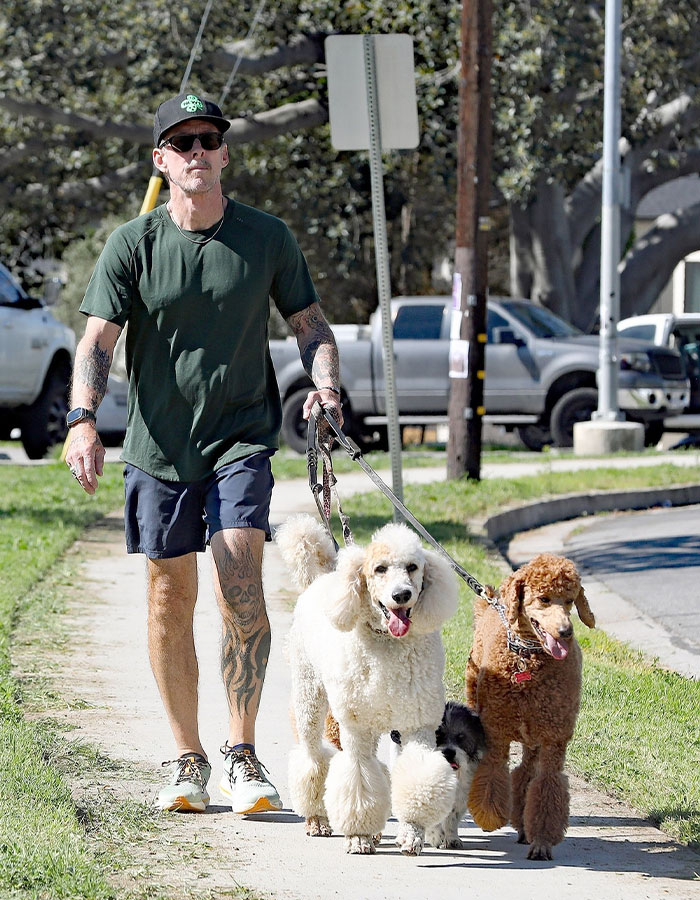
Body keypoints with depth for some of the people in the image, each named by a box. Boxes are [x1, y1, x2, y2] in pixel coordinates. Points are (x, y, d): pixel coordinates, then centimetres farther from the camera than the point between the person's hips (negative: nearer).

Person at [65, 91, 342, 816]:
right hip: (158, 445, 1)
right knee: (169, 600, 5)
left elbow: (310, 323, 11)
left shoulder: (267, 237, 3)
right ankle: (187, 759, 17)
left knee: (240, 585, -16)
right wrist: (82, 418, -23)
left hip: (242, 437, -1)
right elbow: (98, 340, -6)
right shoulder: (132, 244, -1)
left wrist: (324, 383, -10)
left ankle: (242, 754, -8)